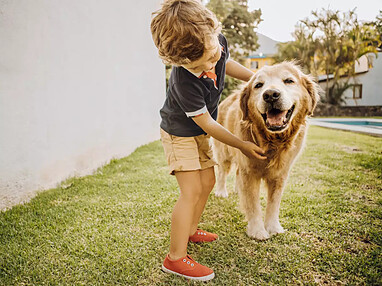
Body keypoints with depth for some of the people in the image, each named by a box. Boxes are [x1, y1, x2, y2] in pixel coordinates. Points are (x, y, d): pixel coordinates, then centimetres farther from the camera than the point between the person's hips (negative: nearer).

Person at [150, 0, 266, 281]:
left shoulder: (218, 42, -17)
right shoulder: (185, 82, -37)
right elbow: (207, 123, -25)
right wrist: (243, 145, -16)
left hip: (199, 132, 7)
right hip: (179, 132, -7)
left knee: (207, 182, 11)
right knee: (192, 190, -12)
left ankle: (189, 230, 32)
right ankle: (176, 258, -3)